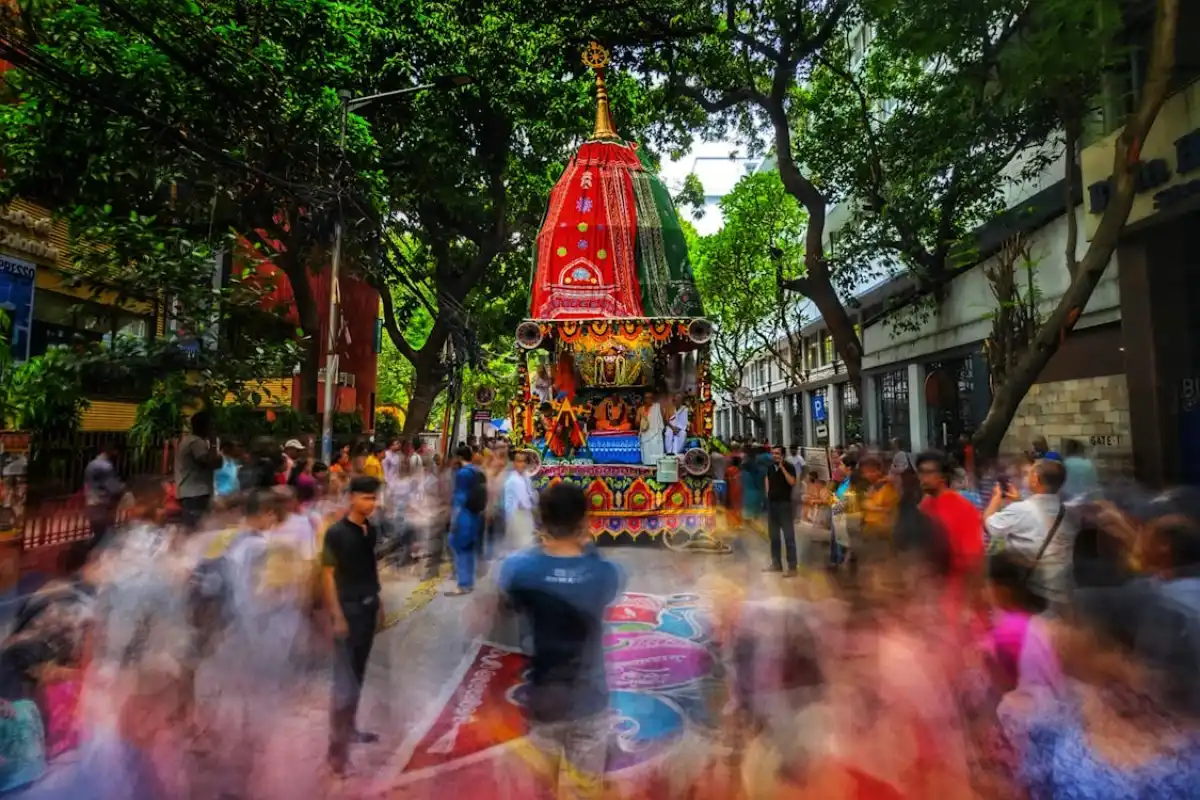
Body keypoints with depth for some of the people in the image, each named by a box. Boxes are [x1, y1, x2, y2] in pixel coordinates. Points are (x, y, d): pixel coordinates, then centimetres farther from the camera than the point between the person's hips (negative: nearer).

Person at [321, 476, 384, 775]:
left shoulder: (371, 531, 3)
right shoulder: (336, 533, -14)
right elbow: (328, 575, -13)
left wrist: (379, 604, 12)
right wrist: (337, 616, -15)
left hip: (369, 606, 6)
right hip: (347, 608, -6)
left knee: (359, 673, 17)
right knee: (344, 678, -1)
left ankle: (349, 728, 32)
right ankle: (337, 745, 9)